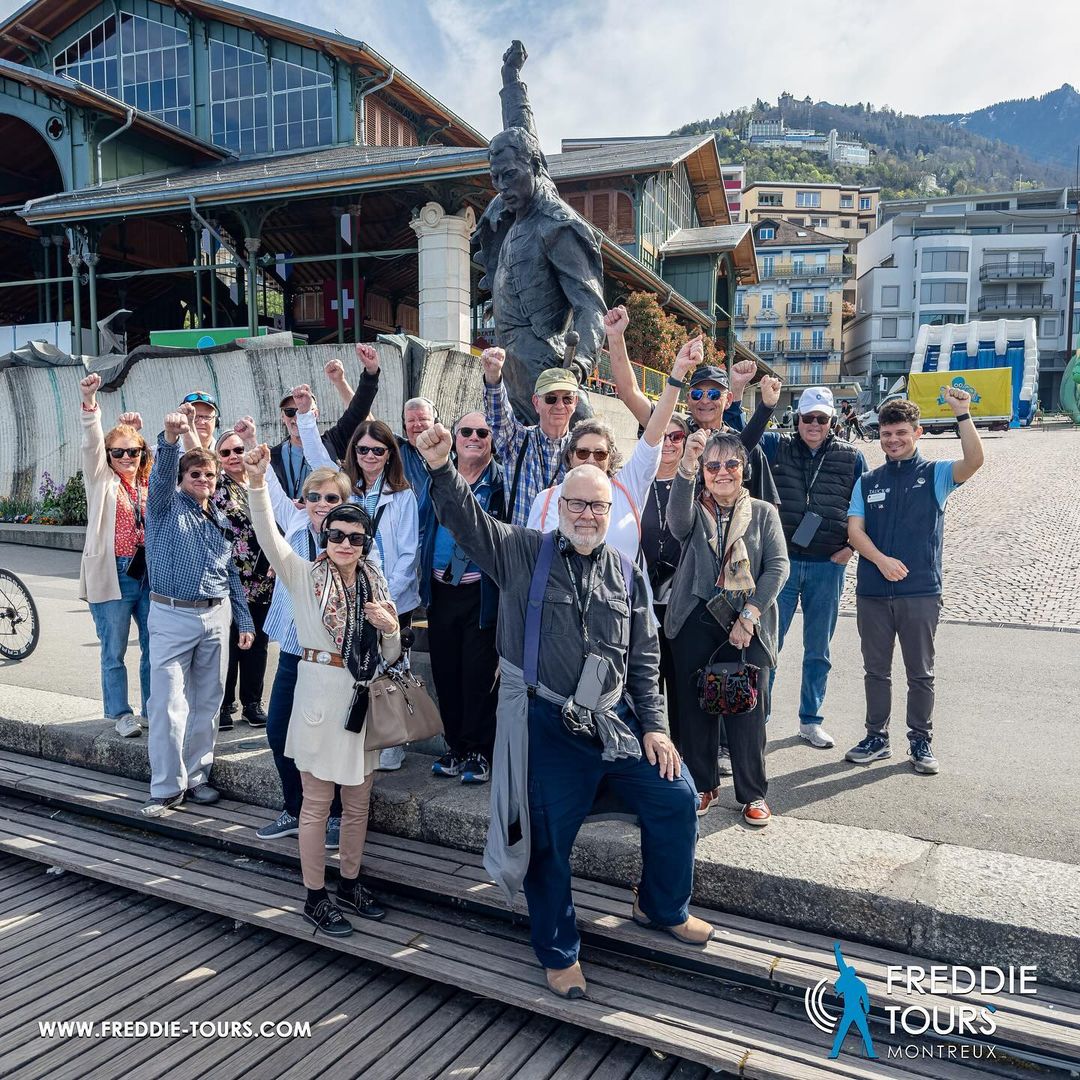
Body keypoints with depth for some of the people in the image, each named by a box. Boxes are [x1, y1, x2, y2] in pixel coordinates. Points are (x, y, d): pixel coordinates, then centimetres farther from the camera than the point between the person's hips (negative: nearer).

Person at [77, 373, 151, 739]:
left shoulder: (151, 485, 10)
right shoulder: (102, 480, 0)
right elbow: (91, 444, -14)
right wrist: (89, 401, -27)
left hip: (149, 574, 4)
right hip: (113, 575, -3)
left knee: (154, 647, 10)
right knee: (114, 652, 4)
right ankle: (121, 714, 17)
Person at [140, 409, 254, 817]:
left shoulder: (220, 520, 14)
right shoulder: (166, 506, 2)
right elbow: (161, 475, -21)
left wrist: (245, 622, 11)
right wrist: (170, 439, -40)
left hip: (216, 618, 5)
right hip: (172, 616, -4)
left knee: (206, 704, 9)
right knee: (168, 704, -5)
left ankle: (197, 776, 21)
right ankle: (167, 788, 5)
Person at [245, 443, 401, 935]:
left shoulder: (376, 585, 6)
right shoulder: (304, 576, -5)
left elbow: (390, 656, 9)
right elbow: (269, 535, -23)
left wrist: (389, 626, -12)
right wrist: (257, 482, -37)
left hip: (363, 698, 5)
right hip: (321, 694, -5)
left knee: (358, 801, 15)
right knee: (318, 803, 6)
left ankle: (350, 883, 34)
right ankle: (315, 897, 21)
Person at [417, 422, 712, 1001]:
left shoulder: (626, 574, 7)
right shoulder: (524, 553, -1)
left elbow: (644, 659, 9)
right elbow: (466, 519, -15)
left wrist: (653, 726, 4)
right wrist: (442, 469, -33)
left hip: (615, 722, 4)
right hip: (546, 728, -3)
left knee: (676, 798, 4)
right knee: (547, 842, 5)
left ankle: (662, 908, 33)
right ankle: (559, 953, 30)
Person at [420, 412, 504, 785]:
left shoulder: (501, 481, -2)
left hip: (481, 592, -4)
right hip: (440, 589, 5)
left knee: (479, 673, -1)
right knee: (445, 670, 10)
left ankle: (478, 751, 14)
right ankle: (456, 747, 24)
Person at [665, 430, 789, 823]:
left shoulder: (763, 512, 8)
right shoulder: (695, 511, 7)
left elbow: (777, 566, -1)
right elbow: (678, 521, -18)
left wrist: (748, 617, -11)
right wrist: (686, 466, -35)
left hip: (748, 626, -1)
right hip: (696, 624, 1)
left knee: (748, 709, 0)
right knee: (695, 706, 6)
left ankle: (753, 793, 15)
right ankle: (703, 784, 23)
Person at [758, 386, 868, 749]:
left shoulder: (851, 457, 6)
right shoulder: (776, 446, 3)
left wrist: (851, 546, 0)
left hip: (828, 567, 2)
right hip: (780, 562, -1)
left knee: (818, 650, 12)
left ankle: (811, 720, 26)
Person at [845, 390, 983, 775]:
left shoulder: (935, 475, 4)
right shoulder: (868, 482, 11)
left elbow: (974, 461, -16)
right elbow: (854, 530, 2)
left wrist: (962, 414, -25)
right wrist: (881, 559, -14)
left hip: (921, 591, -2)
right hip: (872, 592, 3)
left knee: (921, 672, 6)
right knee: (876, 670, 11)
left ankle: (920, 742, 20)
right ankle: (877, 738, 22)